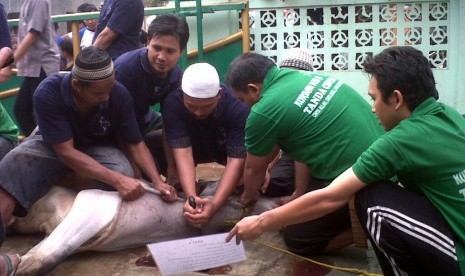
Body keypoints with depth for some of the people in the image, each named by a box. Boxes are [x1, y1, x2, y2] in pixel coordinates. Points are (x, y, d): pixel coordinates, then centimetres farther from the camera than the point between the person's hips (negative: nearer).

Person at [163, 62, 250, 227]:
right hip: (195, 147, 2)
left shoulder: (238, 107, -35)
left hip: (228, 149, -1)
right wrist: (191, 197, -51)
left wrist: (215, 204, -50)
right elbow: (183, 153, -36)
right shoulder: (173, 103, -32)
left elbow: (236, 160, -37)